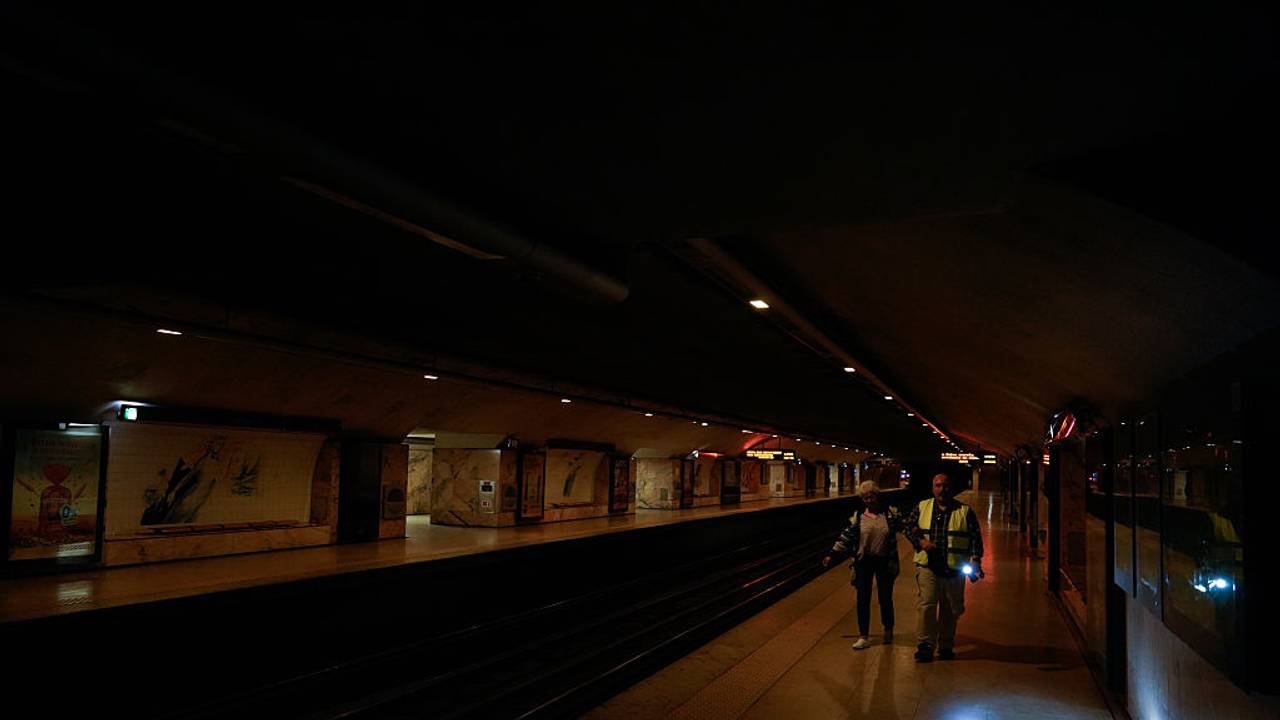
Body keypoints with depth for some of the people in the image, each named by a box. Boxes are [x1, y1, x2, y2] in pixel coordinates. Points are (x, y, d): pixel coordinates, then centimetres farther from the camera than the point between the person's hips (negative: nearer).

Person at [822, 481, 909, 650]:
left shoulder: (891, 513, -1)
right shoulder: (858, 516, 0)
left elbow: (905, 527, 5)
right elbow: (846, 537, 2)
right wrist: (831, 554, 0)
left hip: (885, 561, -1)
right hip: (864, 561, 1)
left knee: (886, 598, 8)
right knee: (863, 599, 2)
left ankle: (888, 631, 33)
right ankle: (863, 637, 11)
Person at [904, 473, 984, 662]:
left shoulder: (965, 511, 5)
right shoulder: (922, 507, 8)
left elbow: (975, 537, 3)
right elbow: (909, 527, 11)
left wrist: (975, 559, -9)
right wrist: (920, 541, -7)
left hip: (954, 568, 1)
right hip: (927, 566, 0)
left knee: (951, 609, 9)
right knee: (927, 604, -9)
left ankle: (945, 646, 23)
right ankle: (925, 645, -2)